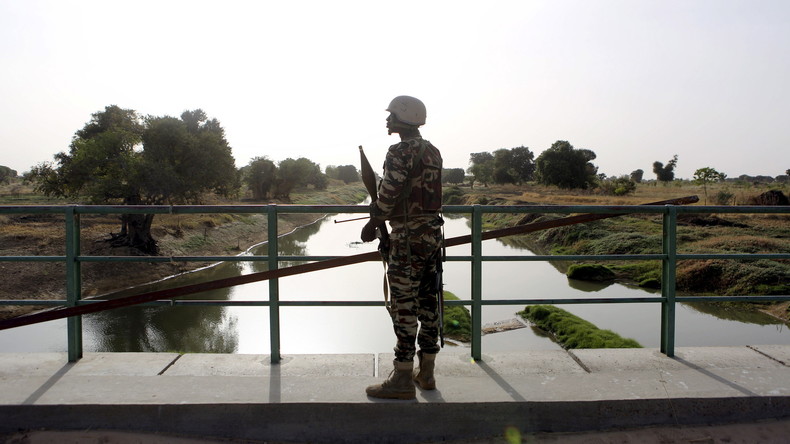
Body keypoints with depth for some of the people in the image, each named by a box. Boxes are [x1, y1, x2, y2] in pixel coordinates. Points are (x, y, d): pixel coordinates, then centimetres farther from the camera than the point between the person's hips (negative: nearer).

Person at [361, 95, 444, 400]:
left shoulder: (400, 152, -12)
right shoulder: (433, 152, 13)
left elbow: (388, 195, -14)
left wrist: (372, 224, 0)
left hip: (407, 238, -8)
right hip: (433, 233, 9)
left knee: (404, 306, -3)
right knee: (428, 303, 12)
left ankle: (402, 380, 4)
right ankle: (426, 373, 22)